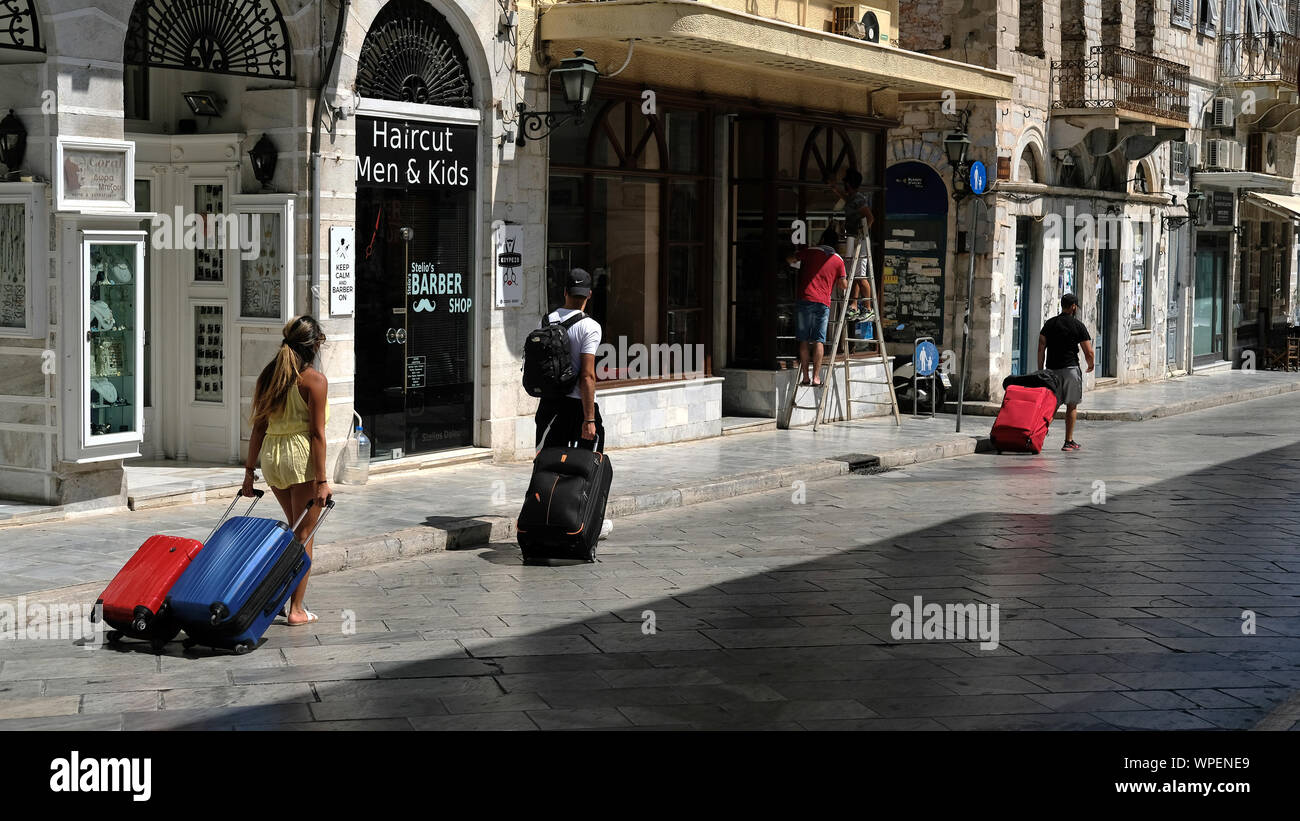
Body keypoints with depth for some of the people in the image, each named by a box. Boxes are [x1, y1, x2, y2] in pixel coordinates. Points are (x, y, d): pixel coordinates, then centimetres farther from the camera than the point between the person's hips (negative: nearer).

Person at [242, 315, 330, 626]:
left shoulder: (268, 375, 8)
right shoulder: (314, 379, -9)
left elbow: (259, 427, 9)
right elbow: (317, 433, -12)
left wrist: (250, 469, 13)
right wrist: (321, 480, -12)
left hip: (271, 455, 6)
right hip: (302, 455, -6)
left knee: (294, 525, 23)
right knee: (304, 533, 3)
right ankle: (296, 609, 6)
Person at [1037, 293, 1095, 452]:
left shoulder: (1049, 324, 8)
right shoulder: (1078, 326, -3)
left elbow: (1041, 348, 3)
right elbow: (1089, 352, -4)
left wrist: (1040, 370, 8)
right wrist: (1090, 365, 16)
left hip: (1052, 369, 4)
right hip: (1070, 368, -4)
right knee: (1072, 406, 5)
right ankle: (1069, 442, 5)